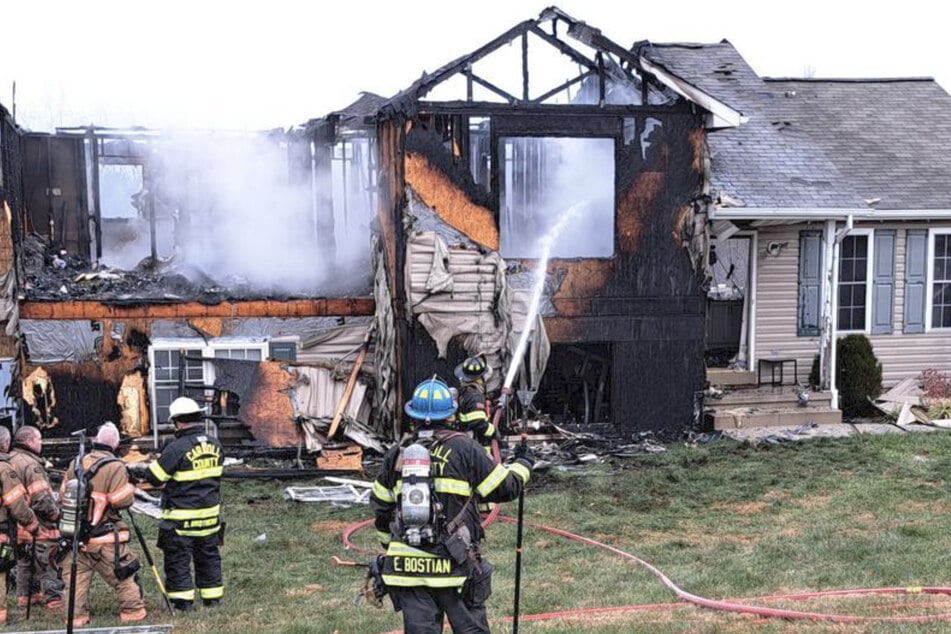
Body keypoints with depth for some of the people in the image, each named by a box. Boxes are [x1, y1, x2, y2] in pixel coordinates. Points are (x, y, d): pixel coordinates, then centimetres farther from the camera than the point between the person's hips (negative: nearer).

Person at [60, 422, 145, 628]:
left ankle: (76, 616, 11)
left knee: (76, 575, 12)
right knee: (123, 574, 8)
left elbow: (62, 495, 14)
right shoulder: (115, 467, -12)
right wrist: (130, 487, 4)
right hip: (105, 538, -5)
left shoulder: (75, 464, 8)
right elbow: (122, 500, -15)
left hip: (76, 533, 5)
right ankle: (132, 611, 14)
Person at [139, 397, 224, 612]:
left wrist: (158, 461, 8)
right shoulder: (214, 445, 2)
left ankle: (182, 602, 8)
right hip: (210, 514, 6)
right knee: (209, 557, 16)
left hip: (181, 518, -6)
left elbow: (154, 477, -14)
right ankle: (213, 598, 21)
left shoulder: (178, 448, -19)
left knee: (178, 560, 6)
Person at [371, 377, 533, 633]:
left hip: (406, 564, 3)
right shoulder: (465, 449, -6)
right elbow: (505, 488, 1)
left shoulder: (397, 453, 7)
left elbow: (381, 505, 16)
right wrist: (523, 465, 21)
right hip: (453, 564, -3)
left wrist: (389, 542, 32)